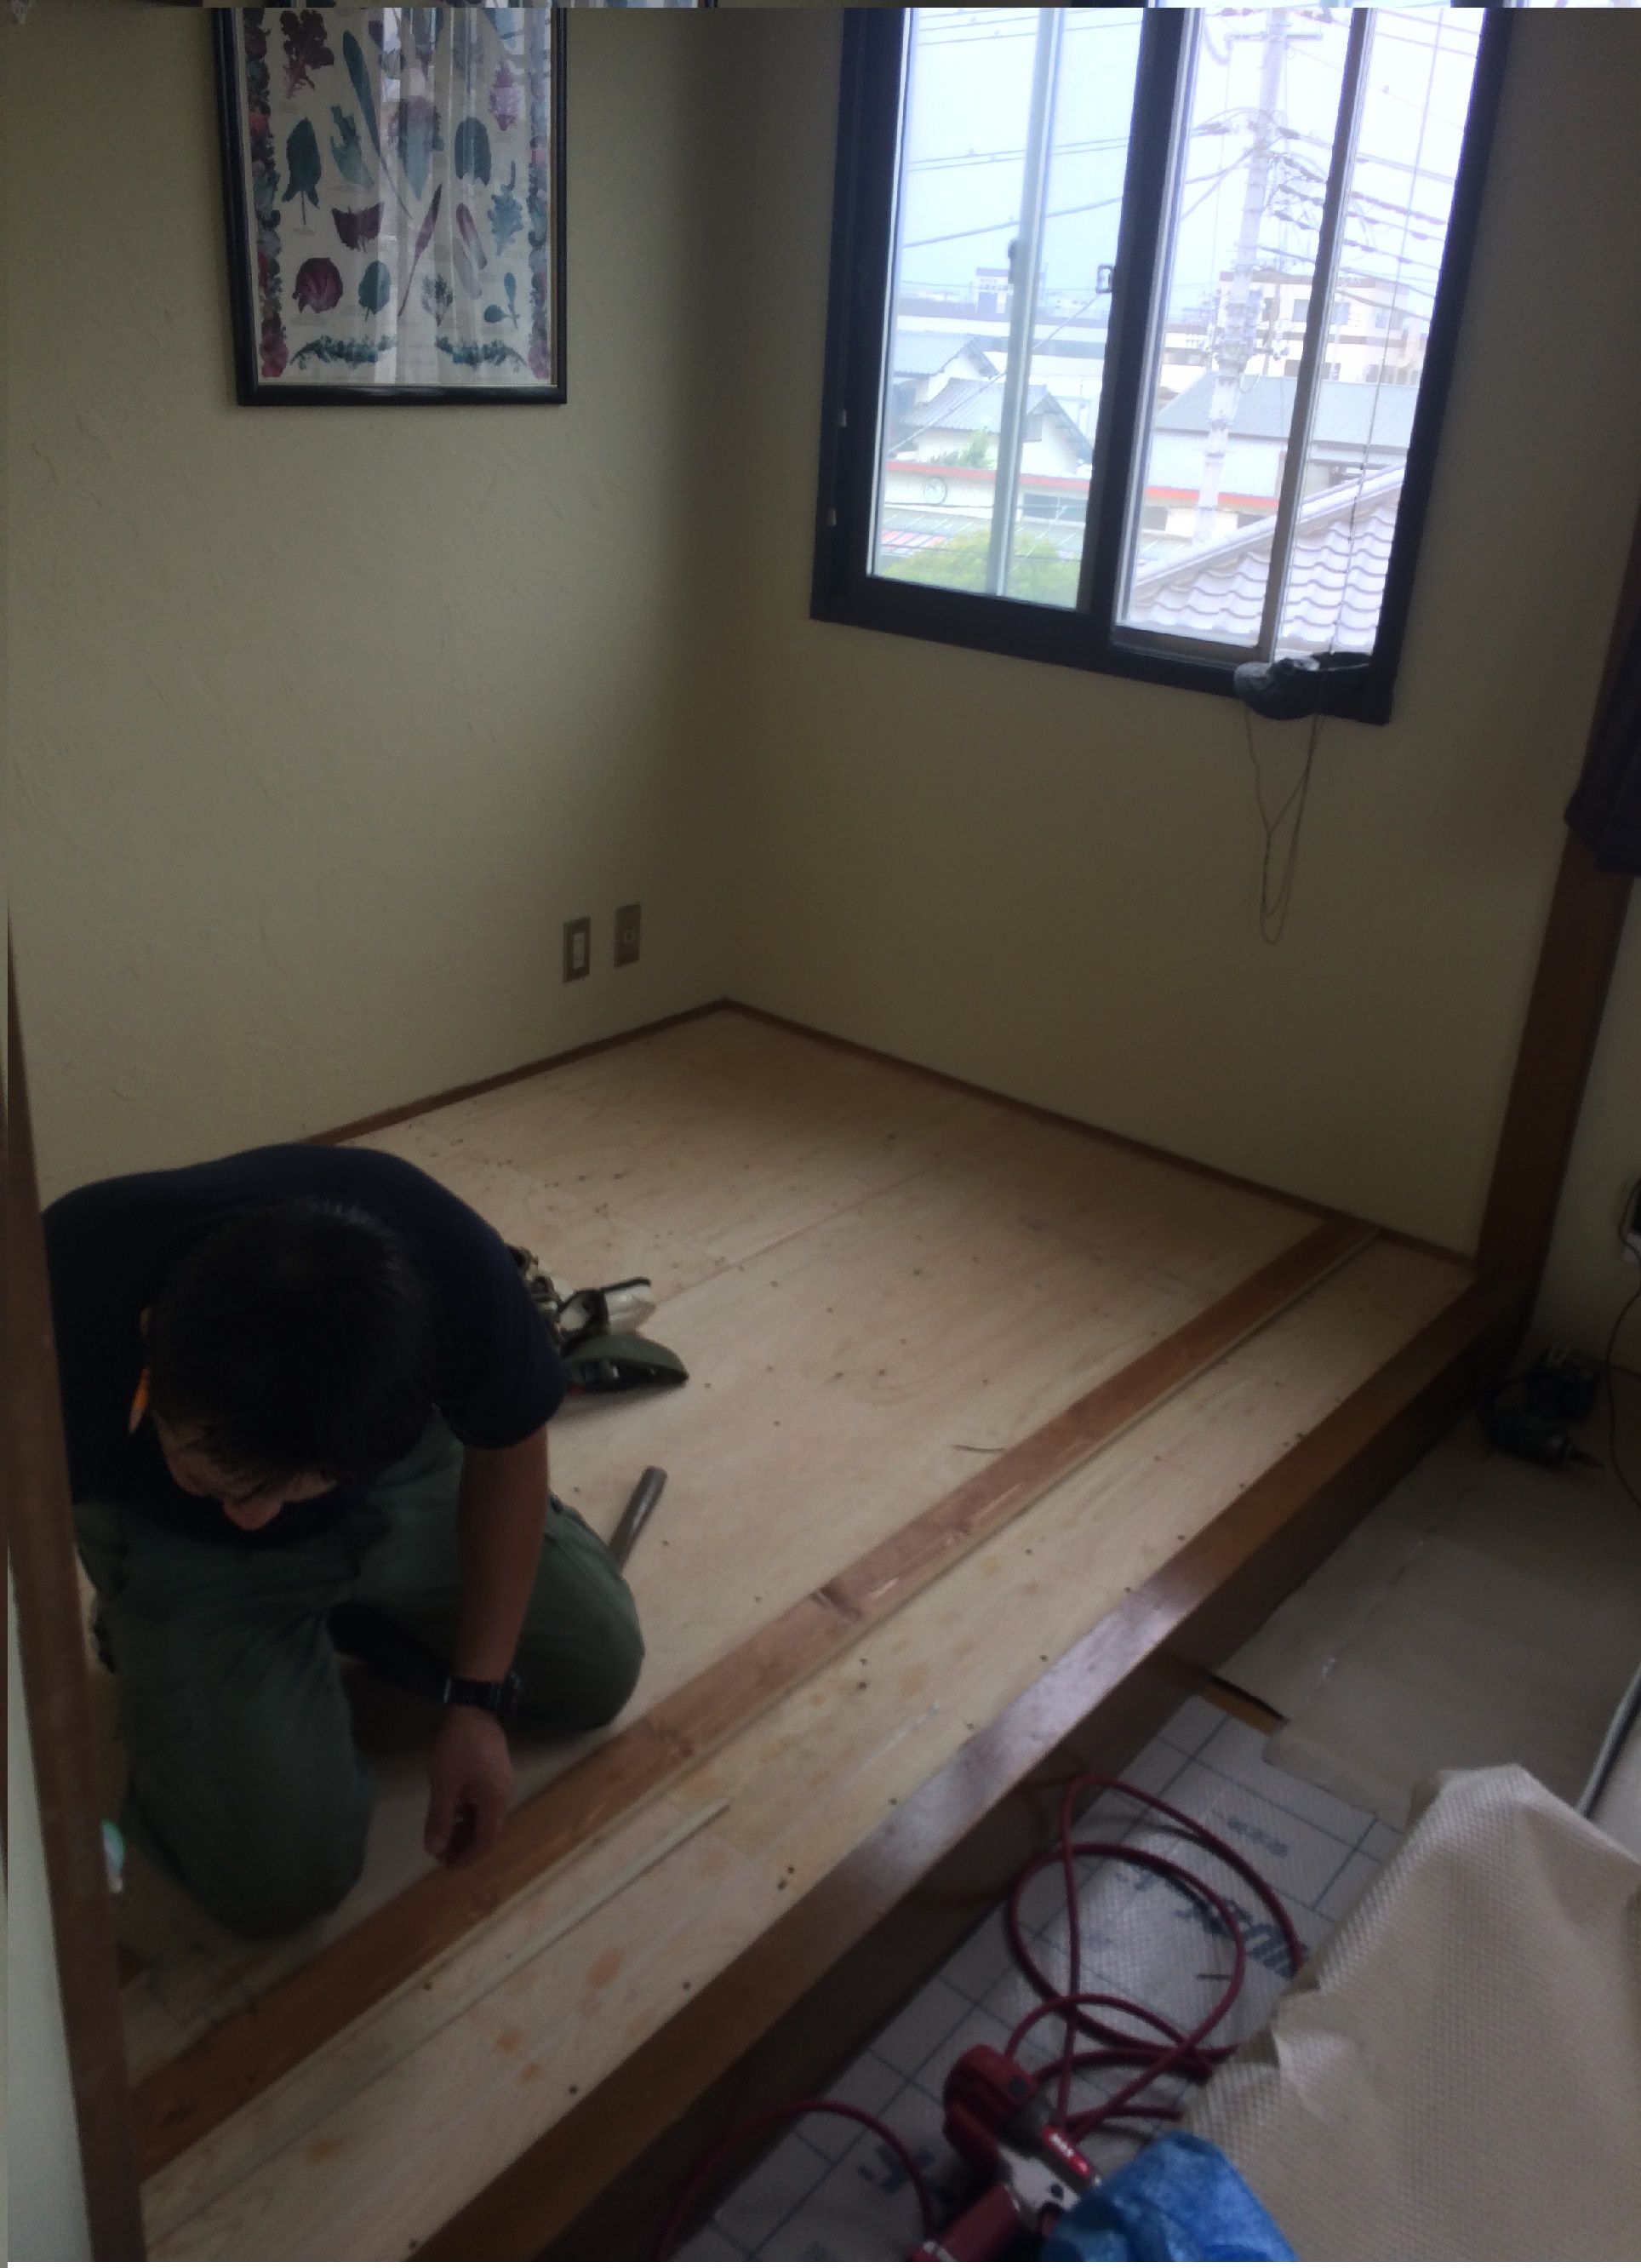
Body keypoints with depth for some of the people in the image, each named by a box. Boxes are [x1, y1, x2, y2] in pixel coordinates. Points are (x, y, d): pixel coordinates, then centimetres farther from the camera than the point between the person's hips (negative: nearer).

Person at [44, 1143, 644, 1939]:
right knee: (281, 1880, -10)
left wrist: (479, 1698, -11)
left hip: (398, 1477, 2)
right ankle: (154, 1640, 15)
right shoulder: (57, 1300, -41)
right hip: (181, 1543, -1)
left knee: (596, 1671, 8)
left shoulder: (450, 1267, -37)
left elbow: (507, 1448, -14)